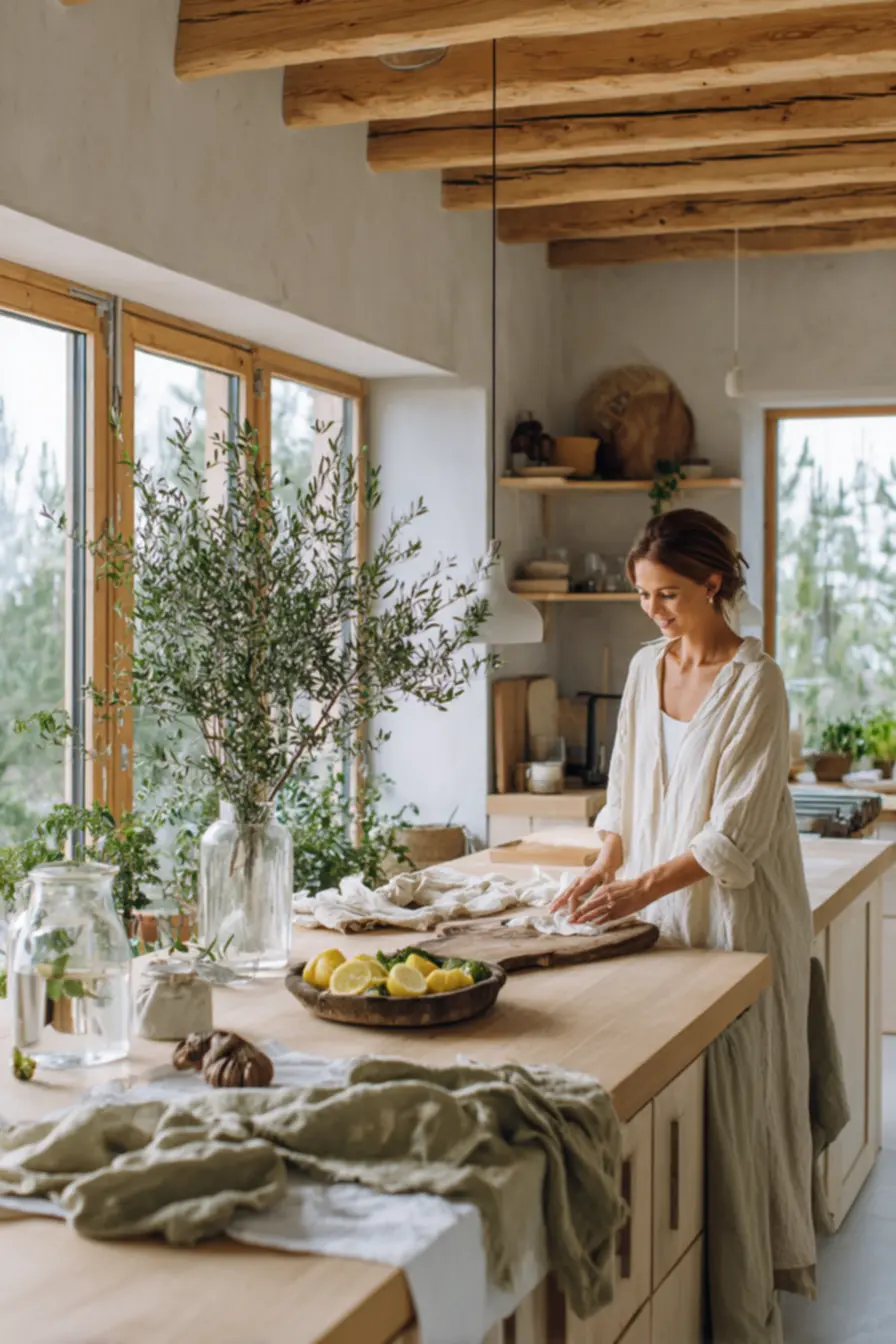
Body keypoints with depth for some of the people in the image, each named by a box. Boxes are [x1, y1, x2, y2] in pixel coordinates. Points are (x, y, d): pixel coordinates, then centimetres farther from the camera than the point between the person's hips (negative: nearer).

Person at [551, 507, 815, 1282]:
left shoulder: (755, 680, -12)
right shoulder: (647, 667, 7)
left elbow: (738, 828, -17)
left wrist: (643, 888, -23)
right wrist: (607, 866, -2)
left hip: (737, 909, -5)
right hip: (658, 907, 5)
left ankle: (762, 1249, 17)